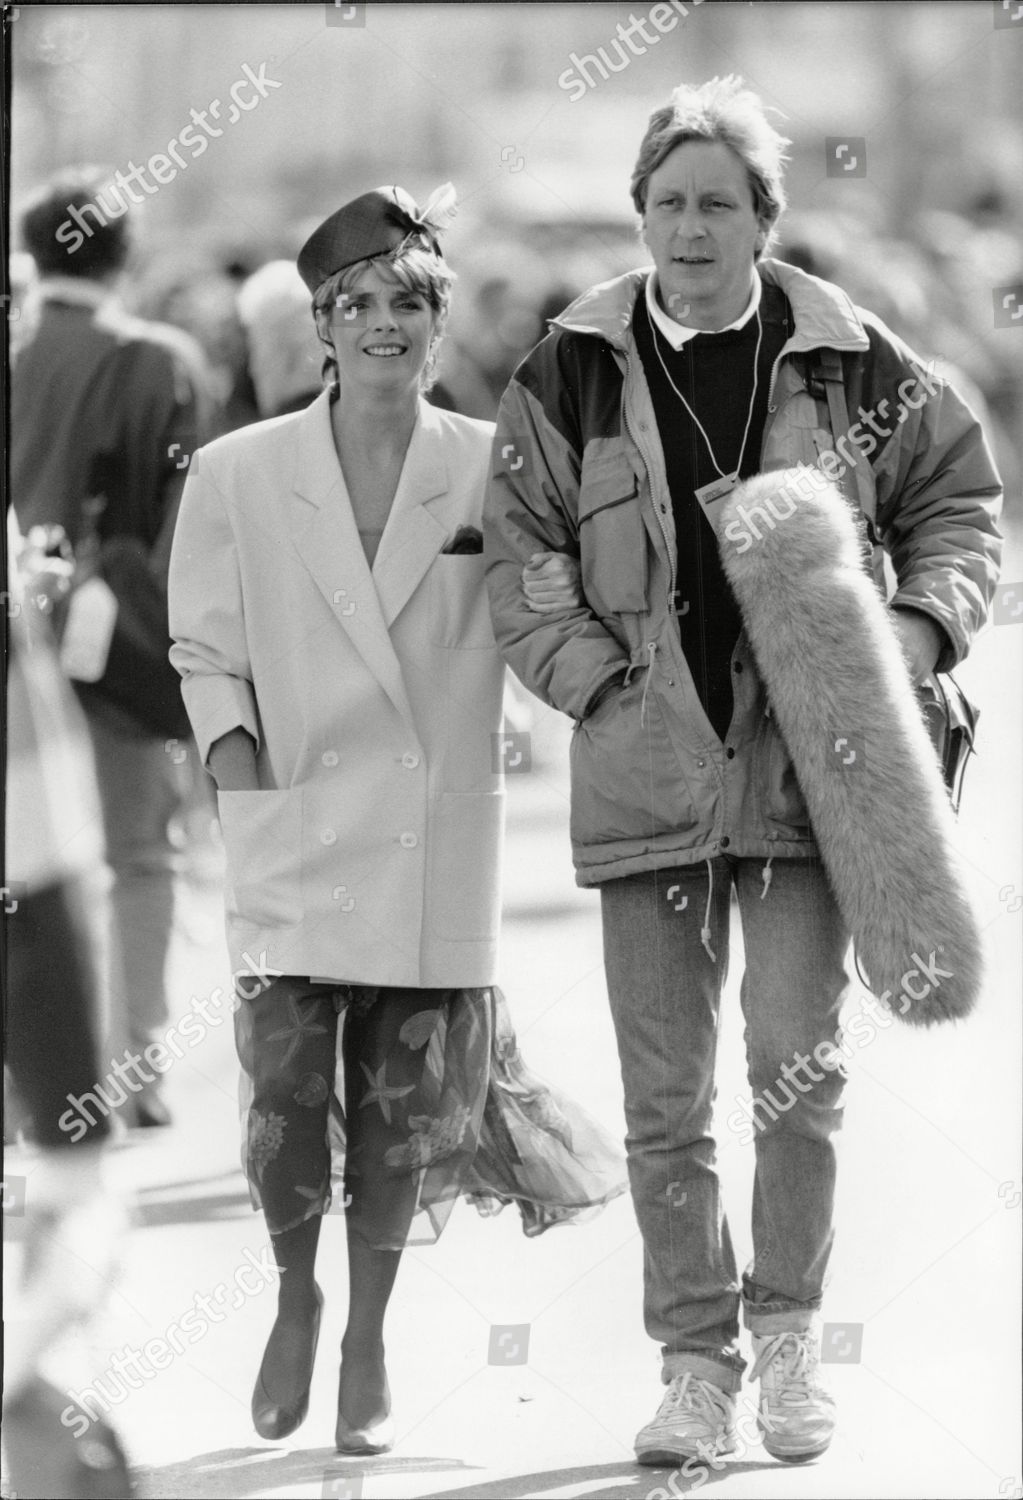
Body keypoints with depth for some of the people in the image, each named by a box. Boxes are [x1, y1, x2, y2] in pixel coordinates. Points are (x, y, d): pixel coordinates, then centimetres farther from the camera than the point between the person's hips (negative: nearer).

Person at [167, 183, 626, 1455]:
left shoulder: (493, 469, 1)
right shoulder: (238, 477, 2)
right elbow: (204, 646, 7)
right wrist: (236, 758, -5)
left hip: (438, 851, 0)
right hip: (295, 831, 0)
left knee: (406, 1115, 6)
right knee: (282, 1107, -7)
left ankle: (368, 1341, 25)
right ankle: (294, 1300, 22)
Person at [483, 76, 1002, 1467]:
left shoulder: (850, 362, 1)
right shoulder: (575, 372, 1)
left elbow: (960, 498, 12)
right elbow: (517, 556, 5)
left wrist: (923, 623, -5)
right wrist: (604, 684, -6)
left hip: (805, 758, -1)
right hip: (645, 765, 1)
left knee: (796, 1062, -7)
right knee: (665, 1093, 3)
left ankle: (788, 1325, 13)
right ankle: (694, 1363, 14)